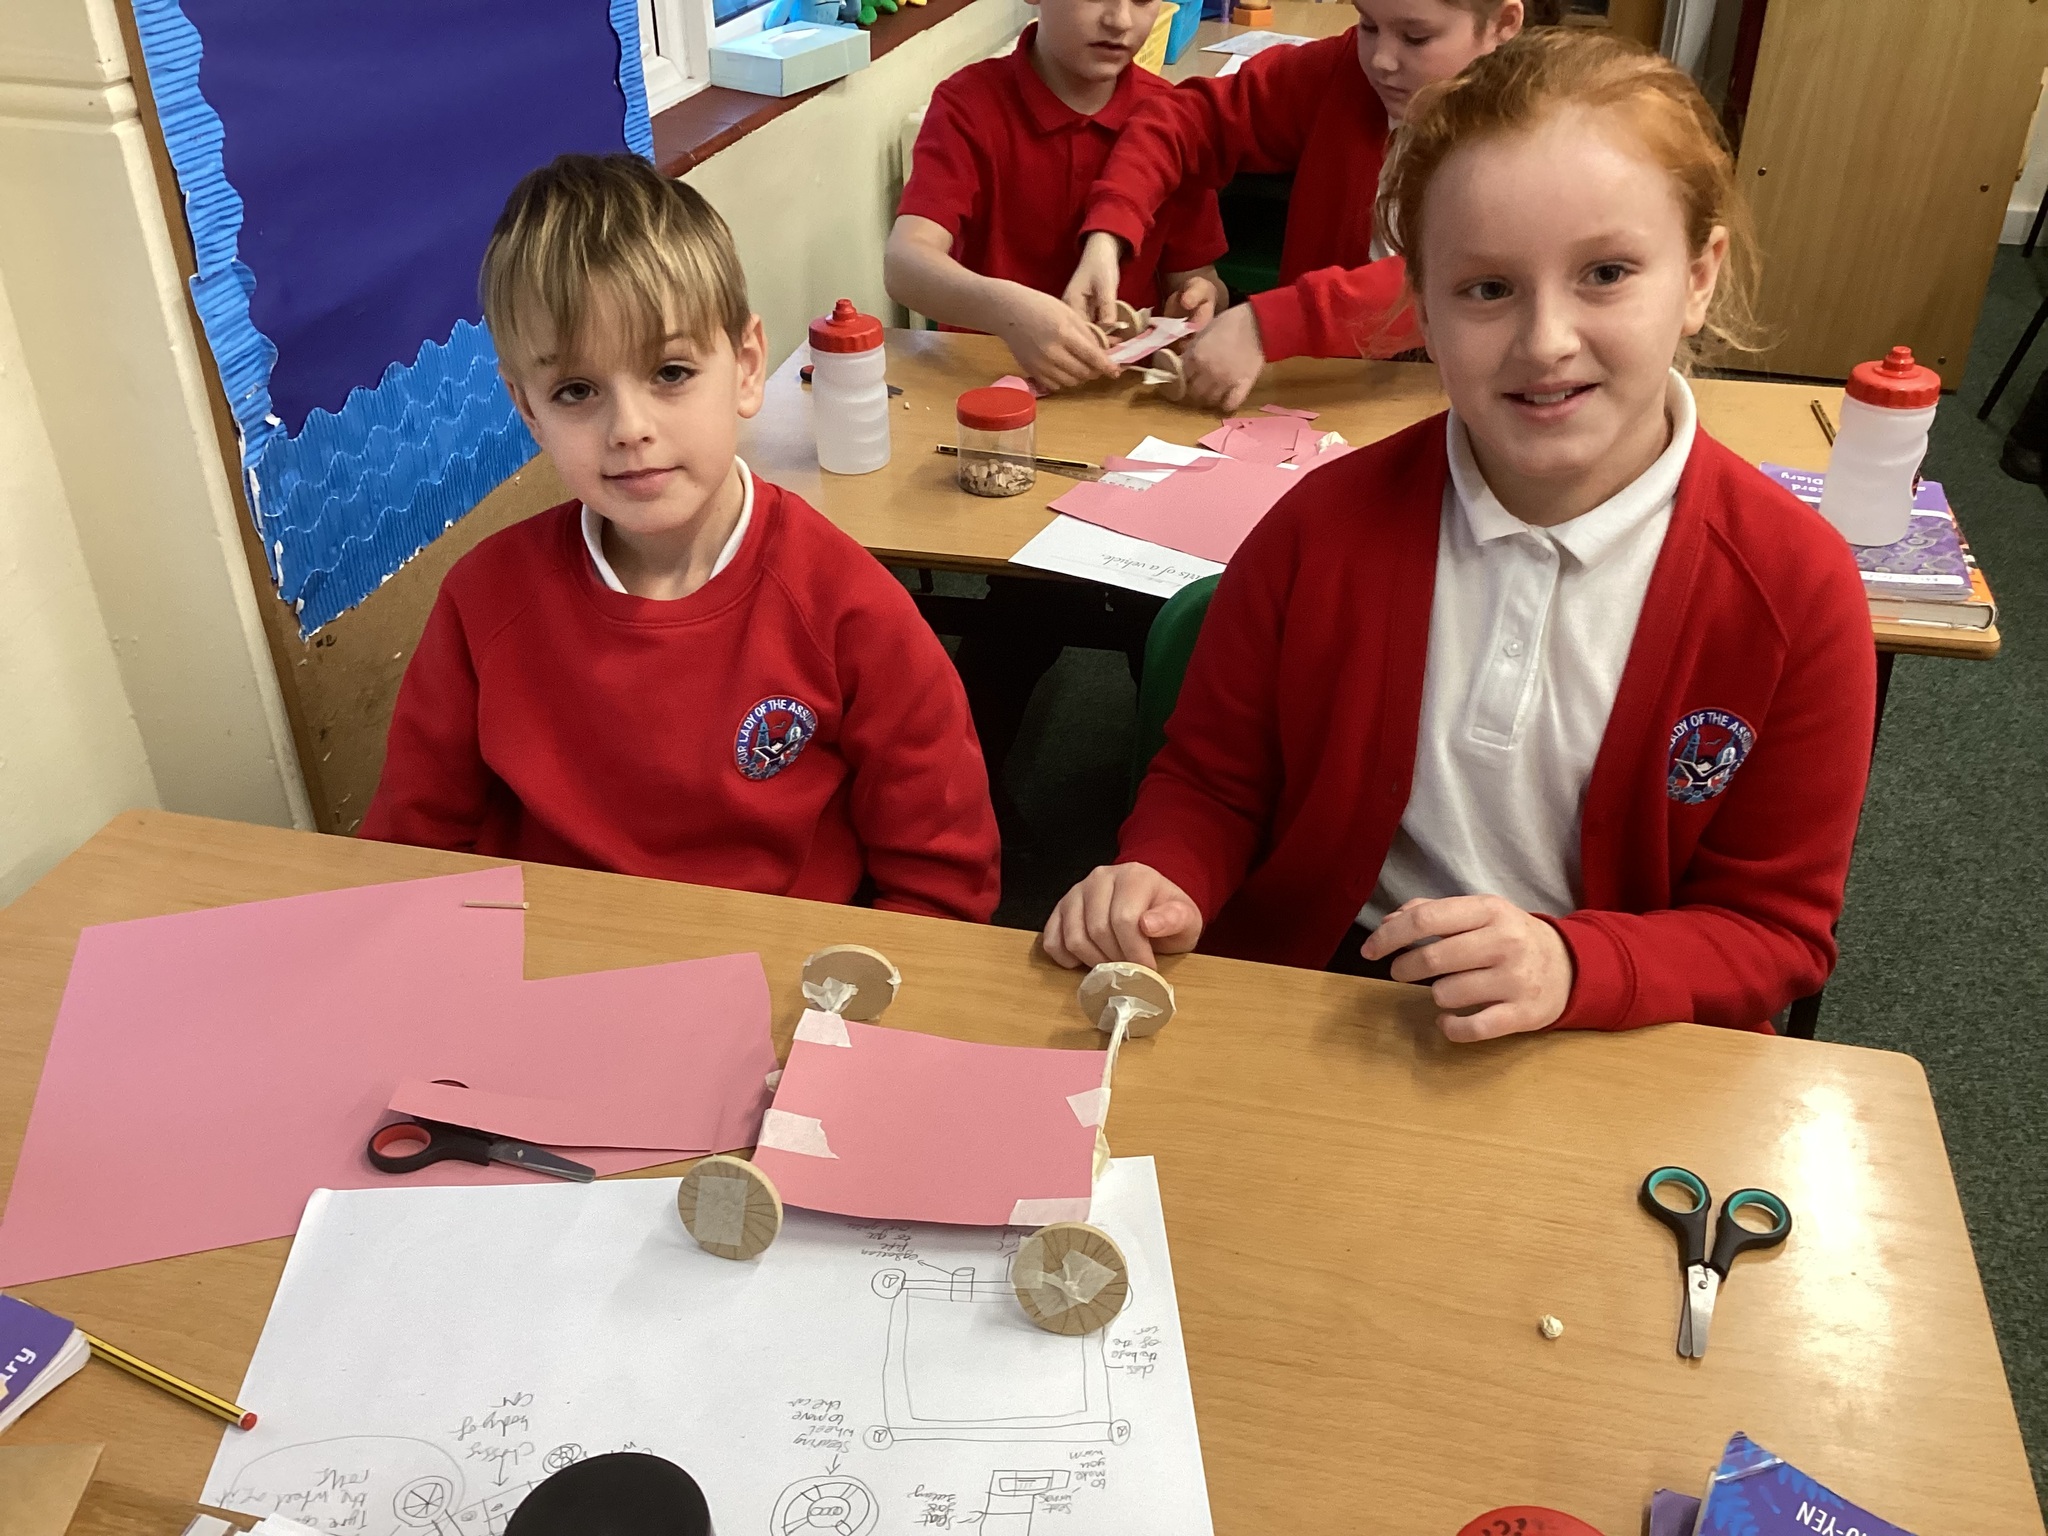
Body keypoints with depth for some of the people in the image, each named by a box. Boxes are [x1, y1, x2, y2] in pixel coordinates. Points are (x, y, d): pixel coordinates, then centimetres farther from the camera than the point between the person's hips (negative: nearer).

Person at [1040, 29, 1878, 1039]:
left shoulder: (1794, 591, -10)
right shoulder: (1327, 525, -7)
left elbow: (1774, 931, -2)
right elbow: (1209, 780, 6)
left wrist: (1572, 966, -20)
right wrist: (1161, 886, -16)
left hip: (1619, 1046, 2)